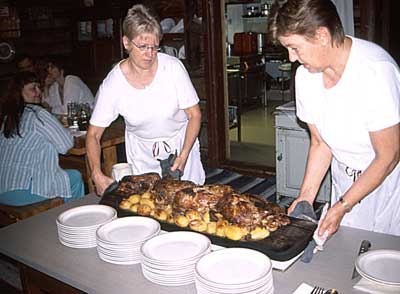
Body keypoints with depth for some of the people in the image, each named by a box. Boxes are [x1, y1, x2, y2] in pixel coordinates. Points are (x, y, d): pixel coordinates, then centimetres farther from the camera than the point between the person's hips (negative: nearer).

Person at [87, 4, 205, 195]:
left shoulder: (173, 67, -20)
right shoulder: (112, 84, -19)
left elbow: (195, 115, -13)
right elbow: (93, 134, -12)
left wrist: (183, 156, -23)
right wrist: (97, 175, -26)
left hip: (181, 142, 0)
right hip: (141, 152, 0)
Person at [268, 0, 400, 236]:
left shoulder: (375, 70, -29)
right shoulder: (305, 75, -9)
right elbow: (320, 143, 1)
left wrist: (342, 207, -18)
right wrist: (306, 197, -6)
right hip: (346, 179, 5)